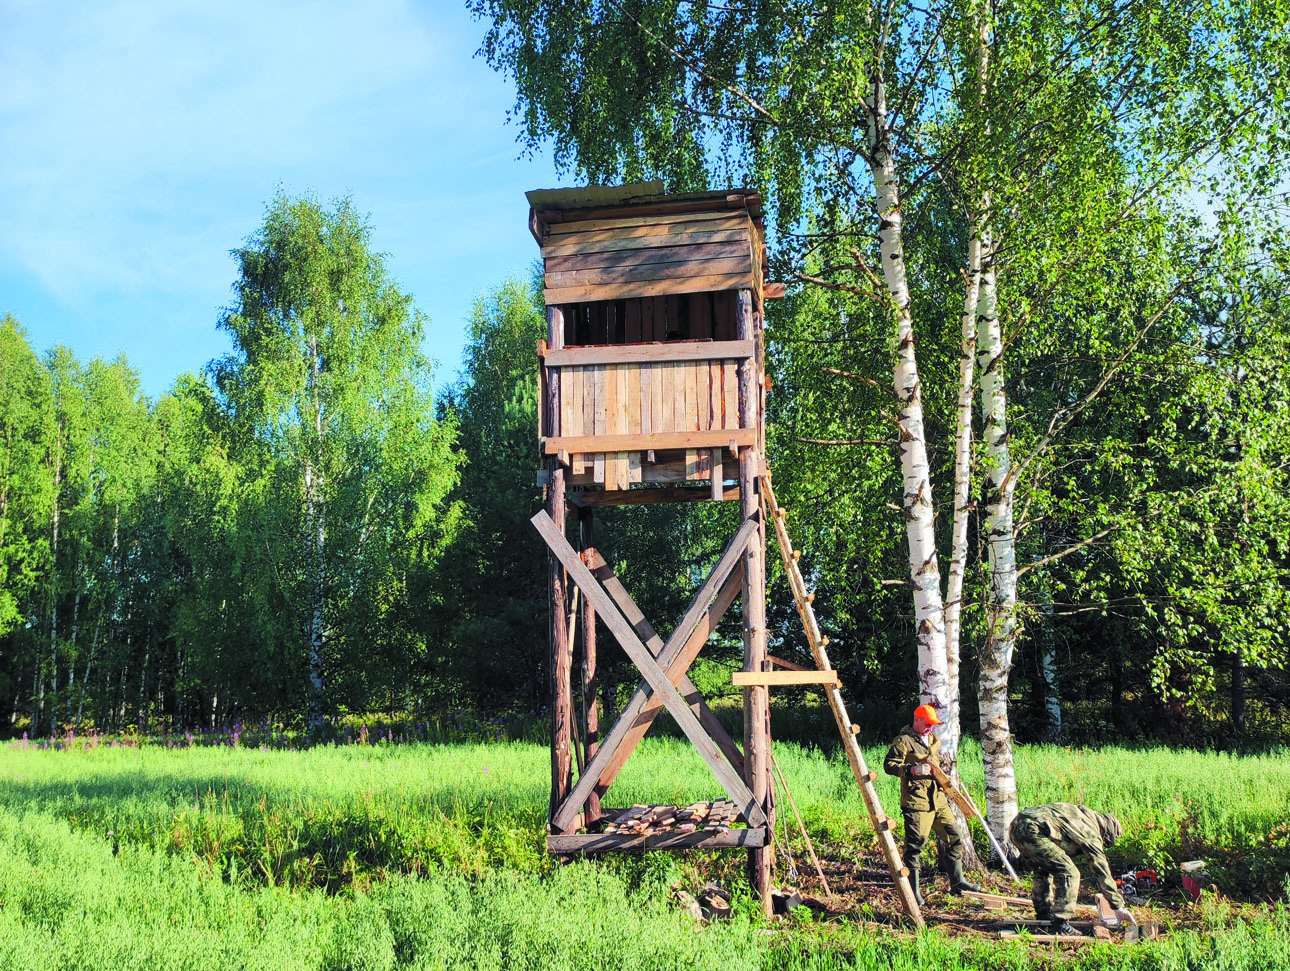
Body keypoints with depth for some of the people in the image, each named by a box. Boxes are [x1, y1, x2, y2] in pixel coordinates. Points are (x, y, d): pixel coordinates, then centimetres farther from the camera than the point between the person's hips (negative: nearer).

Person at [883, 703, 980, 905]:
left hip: (938, 800, 8)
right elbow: (889, 765, -13)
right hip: (916, 801, -8)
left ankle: (957, 881, 24)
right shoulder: (903, 741, -6)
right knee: (915, 844, -7)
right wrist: (913, 769, -25)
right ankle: (913, 891, 1)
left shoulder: (933, 740, 19)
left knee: (954, 837, 10)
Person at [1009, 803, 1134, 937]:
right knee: (1069, 872, -3)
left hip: (1016, 826, 10)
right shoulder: (1091, 831, 3)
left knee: (1044, 869, 30)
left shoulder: (1081, 813, 28)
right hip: (1031, 831, -10)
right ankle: (1060, 924, -2)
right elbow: (1102, 871, 4)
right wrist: (1118, 907, 11)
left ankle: (1043, 914, 38)